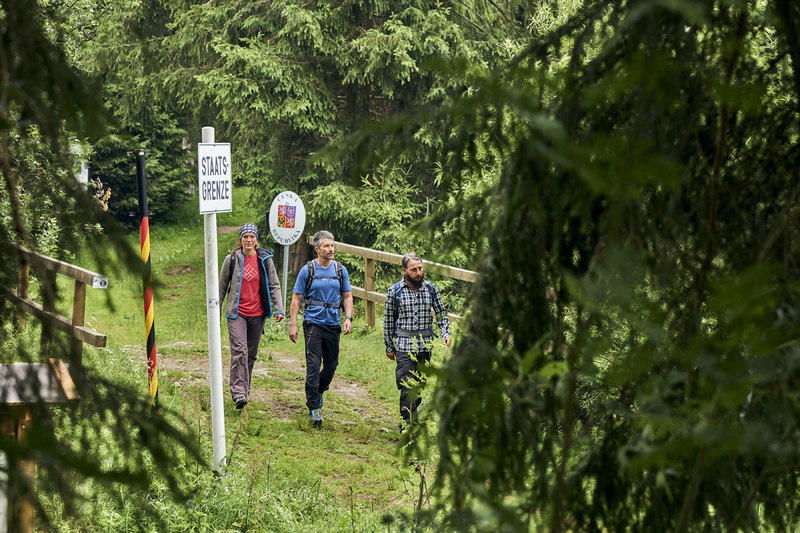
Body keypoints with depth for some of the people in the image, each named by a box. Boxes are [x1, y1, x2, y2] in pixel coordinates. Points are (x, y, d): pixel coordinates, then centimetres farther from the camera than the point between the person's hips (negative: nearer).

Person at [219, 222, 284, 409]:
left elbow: (274, 286, 5)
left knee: (251, 354, 10)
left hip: (257, 313, 2)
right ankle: (238, 393, -19)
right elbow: (222, 287, 10)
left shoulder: (265, 260, 3)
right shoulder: (232, 259, 1)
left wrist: (279, 309, -6)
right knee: (239, 351, -15)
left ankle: (245, 389, 25)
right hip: (237, 313, -2)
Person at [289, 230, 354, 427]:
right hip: (313, 323, -3)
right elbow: (296, 298, 0)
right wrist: (292, 324, -6)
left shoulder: (340, 270, 5)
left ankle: (319, 391, 40)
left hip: (333, 324, 3)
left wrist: (348, 318, -4)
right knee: (313, 366, -9)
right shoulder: (307, 270, -3)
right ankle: (314, 408, -5)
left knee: (331, 364, 12)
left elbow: (347, 296, 11)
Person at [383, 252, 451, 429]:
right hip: (404, 346, -3)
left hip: (426, 344, 3)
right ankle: (407, 425, -4)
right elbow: (388, 320, 5)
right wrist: (389, 347, 7)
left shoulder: (431, 288, 3)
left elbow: (441, 313, 11)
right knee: (407, 386, -8)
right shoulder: (394, 291, -2)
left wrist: (445, 333, -6)